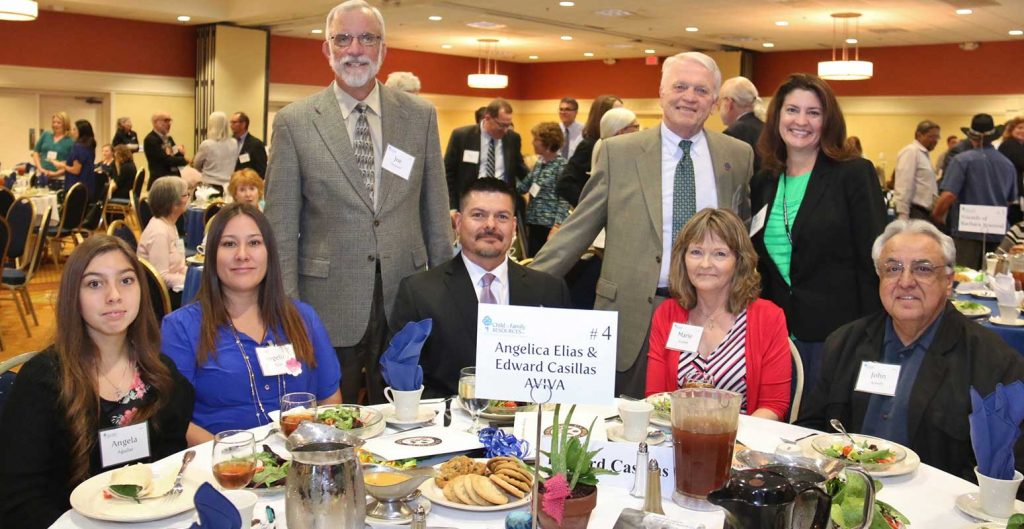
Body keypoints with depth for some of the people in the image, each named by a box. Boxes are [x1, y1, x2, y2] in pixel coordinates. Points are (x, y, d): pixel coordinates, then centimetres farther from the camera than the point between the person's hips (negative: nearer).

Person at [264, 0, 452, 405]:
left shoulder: (420, 116, 4)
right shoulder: (294, 122, -2)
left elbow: (435, 210, 8)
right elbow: (281, 228, -1)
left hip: (406, 299, 2)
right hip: (328, 304, -2)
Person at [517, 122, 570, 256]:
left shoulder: (562, 166, -12)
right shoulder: (539, 162, 11)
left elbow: (564, 200, -16)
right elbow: (524, 186, 18)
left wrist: (557, 227, -21)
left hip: (550, 225, -7)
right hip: (534, 222, 7)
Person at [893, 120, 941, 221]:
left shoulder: (924, 154, 20)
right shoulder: (911, 152, -10)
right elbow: (904, 186, -18)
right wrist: (903, 216, -23)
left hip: (924, 212, 10)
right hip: (914, 213, -10)